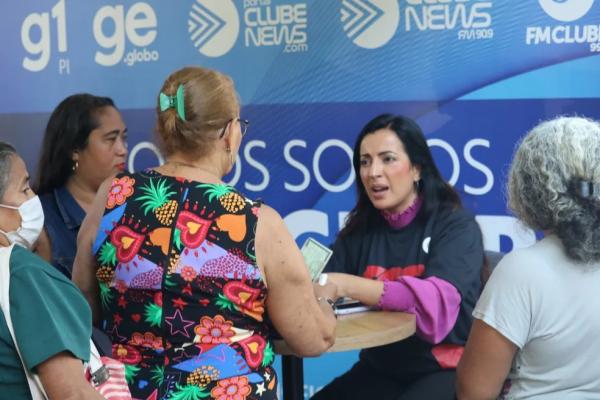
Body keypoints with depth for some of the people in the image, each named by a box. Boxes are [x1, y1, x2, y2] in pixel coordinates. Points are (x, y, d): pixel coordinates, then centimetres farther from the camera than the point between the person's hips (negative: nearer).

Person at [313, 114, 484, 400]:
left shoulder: (456, 226, -8)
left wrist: (347, 285, -34)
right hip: (380, 371, 4)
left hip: (447, 372, -4)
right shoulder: (359, 230, 7)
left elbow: (438, 304, -25)